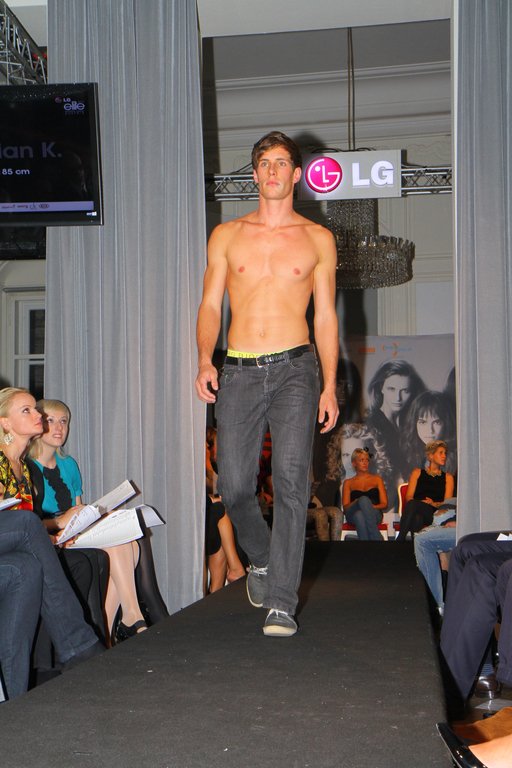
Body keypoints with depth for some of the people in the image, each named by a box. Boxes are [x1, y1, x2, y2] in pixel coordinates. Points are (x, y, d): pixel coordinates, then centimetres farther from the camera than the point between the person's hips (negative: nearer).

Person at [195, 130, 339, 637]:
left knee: (291, 480, -13)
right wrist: (204, 361, -6)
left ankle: (281, 603, -7)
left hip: (294, 368, -1)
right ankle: (260, 558, 28)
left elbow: (325, 316, 10)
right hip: (238, 370, 2)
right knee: (234, 486, -3)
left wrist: (330, 385, 1)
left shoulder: (317, 239, 11)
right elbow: (210, 305, 11)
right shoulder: (226, 236, 13)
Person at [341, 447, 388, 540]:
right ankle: (377, 539, -49)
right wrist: (356, 503, -12)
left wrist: (369, 507, -8)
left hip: (373, 514, 0)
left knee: (364, 501, -38)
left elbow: (384, 504, 14)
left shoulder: (376, 479, 24)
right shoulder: (348, 483, 23)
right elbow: (345, 507, 11)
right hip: (353, 515, 0)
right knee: (363, 499, -37)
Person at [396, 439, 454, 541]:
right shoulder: (418, 472, 23)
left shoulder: (447, 477, 23)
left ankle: (400, 540, -45)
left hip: (435, 513, -1)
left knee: (412, 504, -36)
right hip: (415, 511, 1)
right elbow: (409, 497, 11)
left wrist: (434, 503, -13)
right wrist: (421, 502, -12)